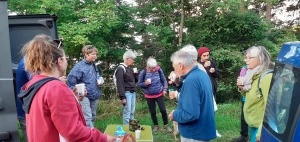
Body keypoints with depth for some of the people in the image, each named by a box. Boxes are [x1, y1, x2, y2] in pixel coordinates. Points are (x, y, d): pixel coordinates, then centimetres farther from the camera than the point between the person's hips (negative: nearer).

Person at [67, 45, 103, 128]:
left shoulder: (94, 66, 11)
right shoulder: (79, 66, -14)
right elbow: (70, 80, -19)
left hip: (94, 95, 8)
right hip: (84, 96, -7)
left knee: (93, 117, 16)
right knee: (87, 118, -12)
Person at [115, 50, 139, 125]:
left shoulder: (130, 69, 15)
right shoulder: (121, 69, -11)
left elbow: (134, 81, 25)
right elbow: (119, 84, -16)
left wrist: (136, 74, 5)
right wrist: (122, 97, -19)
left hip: (133, 92, 8)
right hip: (127, 93, -8)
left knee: (132, 112, 12)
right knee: (127, 112, -4)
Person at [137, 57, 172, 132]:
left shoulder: (159, 70, -12)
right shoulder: (143, 72, -15)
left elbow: (164, 80, 2)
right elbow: (139, 84, -7)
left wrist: (165, 89, -7)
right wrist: (145, 83, -26)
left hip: (159, 94, 0)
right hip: (149, 96, 0)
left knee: (163, 110, -1)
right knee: (152, 112, 11)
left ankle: (166, 125, 22)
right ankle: (156, 125, 32)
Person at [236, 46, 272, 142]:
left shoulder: (266, 77, -20)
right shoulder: (253, 75, 6)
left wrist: (261, 132, -21)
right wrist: (242, 88, -2)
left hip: (260, 126, -8)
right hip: (253, 124, 8)